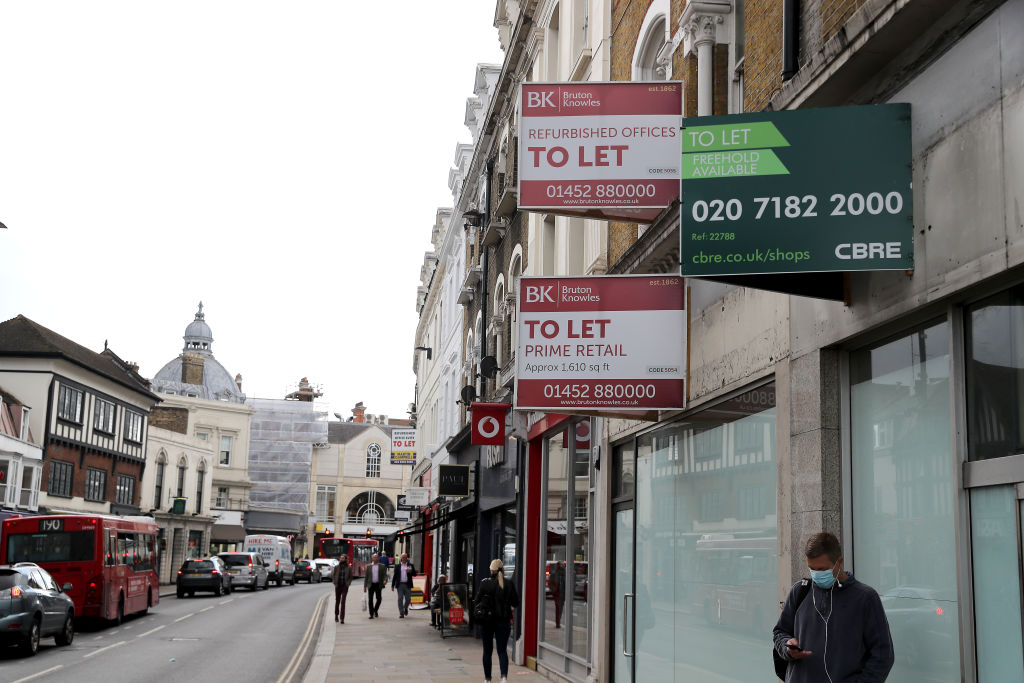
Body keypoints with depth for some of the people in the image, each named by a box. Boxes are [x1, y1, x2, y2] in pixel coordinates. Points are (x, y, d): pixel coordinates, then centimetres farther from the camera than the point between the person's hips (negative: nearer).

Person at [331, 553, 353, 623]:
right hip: (337, 586, 2)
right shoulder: (336, 567, 4)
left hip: (345, 586, -2)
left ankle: (342, 618, -12)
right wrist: (334, 582, -3)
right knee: (337, 601, 12)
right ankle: (336, 615, 33)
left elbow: (350, 577, 6)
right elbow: (333, 575, 9)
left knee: (343, 602, -10)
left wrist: (348, 583, -7)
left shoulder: (349, 568, 1)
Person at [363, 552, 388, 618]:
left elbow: (385, 575, 0)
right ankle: (371, 614, 2)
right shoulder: (368, 567, 8)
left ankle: (375, 610, 25)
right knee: (370, 600, -4)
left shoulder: (382, 566, 6)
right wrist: (365, 586, 5)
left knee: (379, 599, 0)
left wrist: (385, 580, -21)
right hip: (371, 585, 0)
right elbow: (366, 577, 9)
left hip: (378, 585, 0)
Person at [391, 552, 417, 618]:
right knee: (400, 599, -3)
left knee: (408, 599, 1)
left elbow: (414, 573, 0)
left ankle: (405, 608, 31)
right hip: (400, 584, 0)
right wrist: (393, 585, 6)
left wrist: (410, 571, -21)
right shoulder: (397, 566, 9)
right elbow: (395, 576, 9)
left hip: (407, 585, 0)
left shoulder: (411, 565, 7)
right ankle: (401, 613, 2)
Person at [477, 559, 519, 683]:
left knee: (487, 651, 13)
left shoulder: (485, 583, -9)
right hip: (504, 621, 1)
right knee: (502, 650, 5)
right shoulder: (509, 584, -6)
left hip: (486, 621, -1)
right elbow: (515, 603, -1)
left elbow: (477, 601, -7)